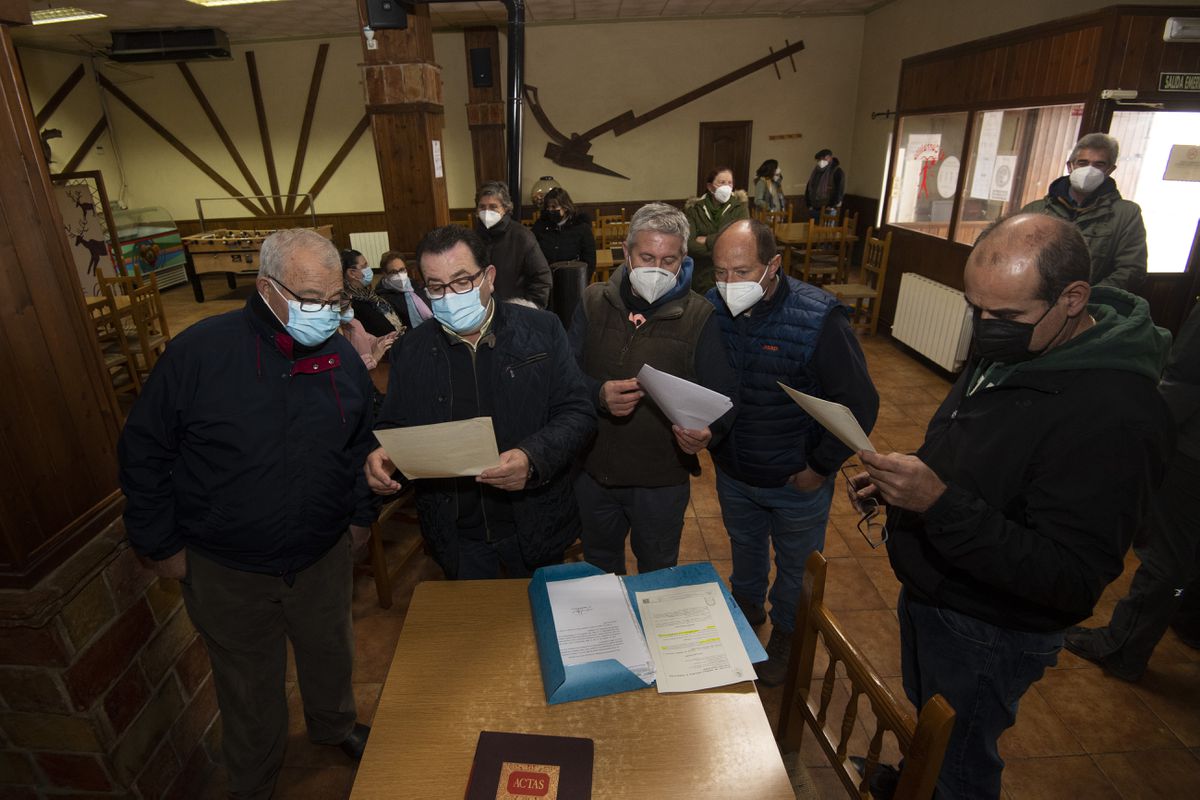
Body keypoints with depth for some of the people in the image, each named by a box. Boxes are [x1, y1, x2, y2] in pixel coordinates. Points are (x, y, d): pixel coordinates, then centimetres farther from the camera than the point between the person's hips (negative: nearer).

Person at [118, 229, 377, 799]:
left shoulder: (342, 358, -7)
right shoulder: (200, 351, -18)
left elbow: (363, 442, 7)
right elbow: (144, 451, -9)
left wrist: (362, 514, 6)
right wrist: (159, 544, -5)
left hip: (324, 558, 3)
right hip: (226, 570, -2)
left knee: (330, 654, 25)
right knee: (249, 685, 19)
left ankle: (335, 726, 56)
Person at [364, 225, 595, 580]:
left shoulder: (541, 330, -9)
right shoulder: (412, 348, -2)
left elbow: (577, 413, -11)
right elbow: (394, 426, 7)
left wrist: (533, 458, -28)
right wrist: (382, 457, -16)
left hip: (533, 525, -1)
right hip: (454, 535, 2)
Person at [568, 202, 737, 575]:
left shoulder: (699, 316, -11)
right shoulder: (594, 302, -4)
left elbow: (722, 393, -10)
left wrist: (709, 431, -31)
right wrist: (598, 394, -28)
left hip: (663, 478, -2)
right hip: (593, 470, 3)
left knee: (657, 575, 23)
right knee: (599, 568, 28)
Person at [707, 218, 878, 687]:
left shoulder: (819, 317, -27)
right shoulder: (713, 307, -13)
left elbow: (860, 405, -19)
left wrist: (820, 467, -15)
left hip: (797, 482, -3)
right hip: (732, 472, 4)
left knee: (795, 567, 21)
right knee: (744, 548, 29)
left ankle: (786, 634, 49)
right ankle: (746, 609, 57)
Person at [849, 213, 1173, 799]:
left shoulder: (1113, 415, -31)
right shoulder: (1007, 348, -4)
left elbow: (1074, 580, -30)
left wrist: (941, 504, -40)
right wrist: (897, 479, -5)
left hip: (989, 633, -7)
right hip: (930, 592, 8)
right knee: (928, 722, 32)